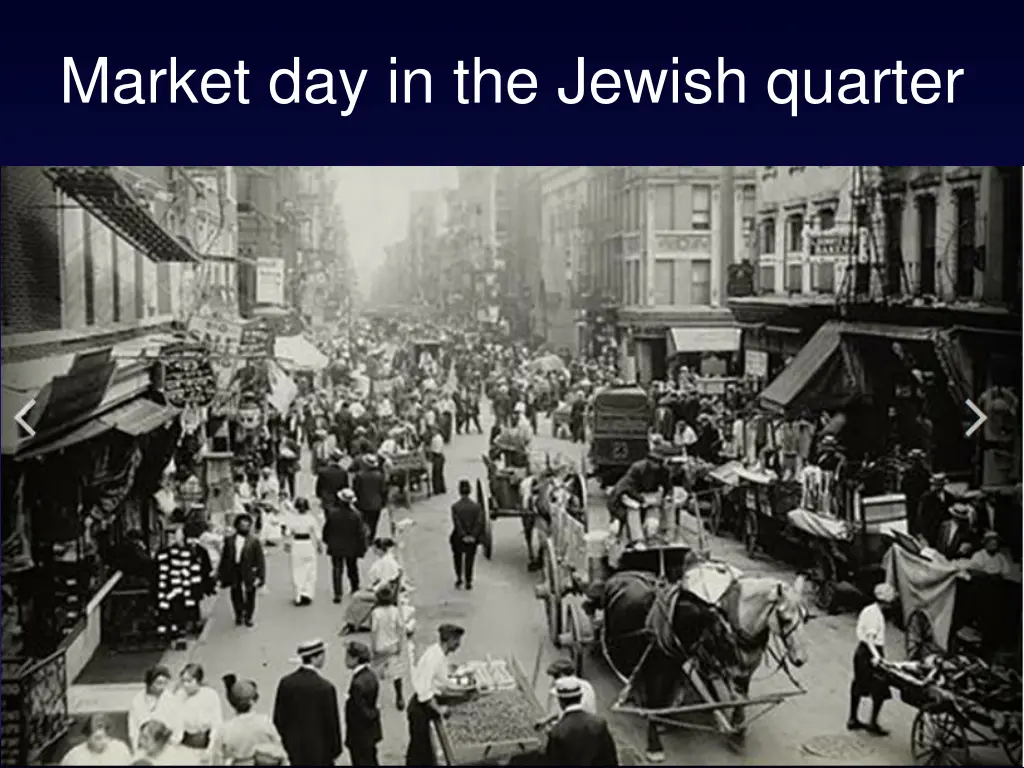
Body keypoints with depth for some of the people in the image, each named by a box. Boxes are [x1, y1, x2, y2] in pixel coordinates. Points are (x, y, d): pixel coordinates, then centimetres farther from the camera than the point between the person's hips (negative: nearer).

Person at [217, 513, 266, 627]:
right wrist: (221, 575, 5)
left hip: (249, 572, -2)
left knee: (250, 596, 8)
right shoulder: (229, 539, -1)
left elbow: (260, 560, -8)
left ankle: (248, 617, 26)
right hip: (234, 572, 2)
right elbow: (224, 558, 4)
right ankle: (239, 616, 30)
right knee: (236, 594, 9)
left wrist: (259, 576, -12)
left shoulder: (254, 541, -9)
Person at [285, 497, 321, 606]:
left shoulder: (292, 519, -7)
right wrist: (320, 545, 9)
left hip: (296, 545, 1)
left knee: (297, 572, 10)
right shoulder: (311, 519, -9)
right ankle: (307, 594, -4)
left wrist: (289, 546, 11)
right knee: (310, 572, 7)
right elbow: (317, 535, -4)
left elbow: (289, 534, -1)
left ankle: (298, 597, 12)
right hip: (309, 544, -1)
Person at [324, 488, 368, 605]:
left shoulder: (331, 511, -17)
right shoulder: (355, 514, -19)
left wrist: (326, 540, 13)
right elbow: (361, 533, -12)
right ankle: (355, 589, 35)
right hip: (351, 547, 1)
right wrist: (362, 548, 0)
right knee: (352, 569, 20)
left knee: (337, 569, 5)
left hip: (335, 547, 0)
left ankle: (338, 594, -4)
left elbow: (327, 528, -5)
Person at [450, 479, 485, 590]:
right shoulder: (476, 506, -7)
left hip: (458, 539, -1)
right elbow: (480, 522, -11)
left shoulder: (455, 507, -13)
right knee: (469, 560, 13)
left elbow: (457, 523, -16)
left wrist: (463, 536, -14)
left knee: (458, 558, 21)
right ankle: (468, 582, 14)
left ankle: (459, 578, 16)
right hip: (473, 539, 1)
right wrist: (473, 536, -10)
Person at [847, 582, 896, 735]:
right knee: (880, 690, 0)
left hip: (861, 652, 10)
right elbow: (869, 638, -25)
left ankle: (853, 719, 25)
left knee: (859, 686, 17)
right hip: (870, 653, -10)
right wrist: (876, 656, -34)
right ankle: (873, 723, 4)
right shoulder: (875, 614, -18)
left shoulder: (868, 610, 10)